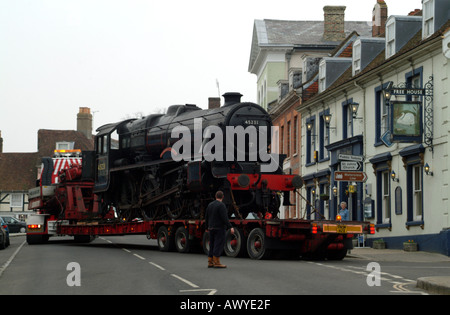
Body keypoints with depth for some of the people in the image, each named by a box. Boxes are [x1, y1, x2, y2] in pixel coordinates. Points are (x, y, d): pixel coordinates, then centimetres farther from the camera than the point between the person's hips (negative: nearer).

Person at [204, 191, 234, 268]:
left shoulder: (210, 205, 11)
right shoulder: (221, 205, -12)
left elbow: (206, 217, 17)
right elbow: (225, 218, -20)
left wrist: (207, 227, 28)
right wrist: (230, 227, -20)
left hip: (211, 228, 7)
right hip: (220, 228, -7)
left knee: (212, 245, 11)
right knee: (219, 245, -6)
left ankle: (210, 262, 11)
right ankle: (216, 262, -8)